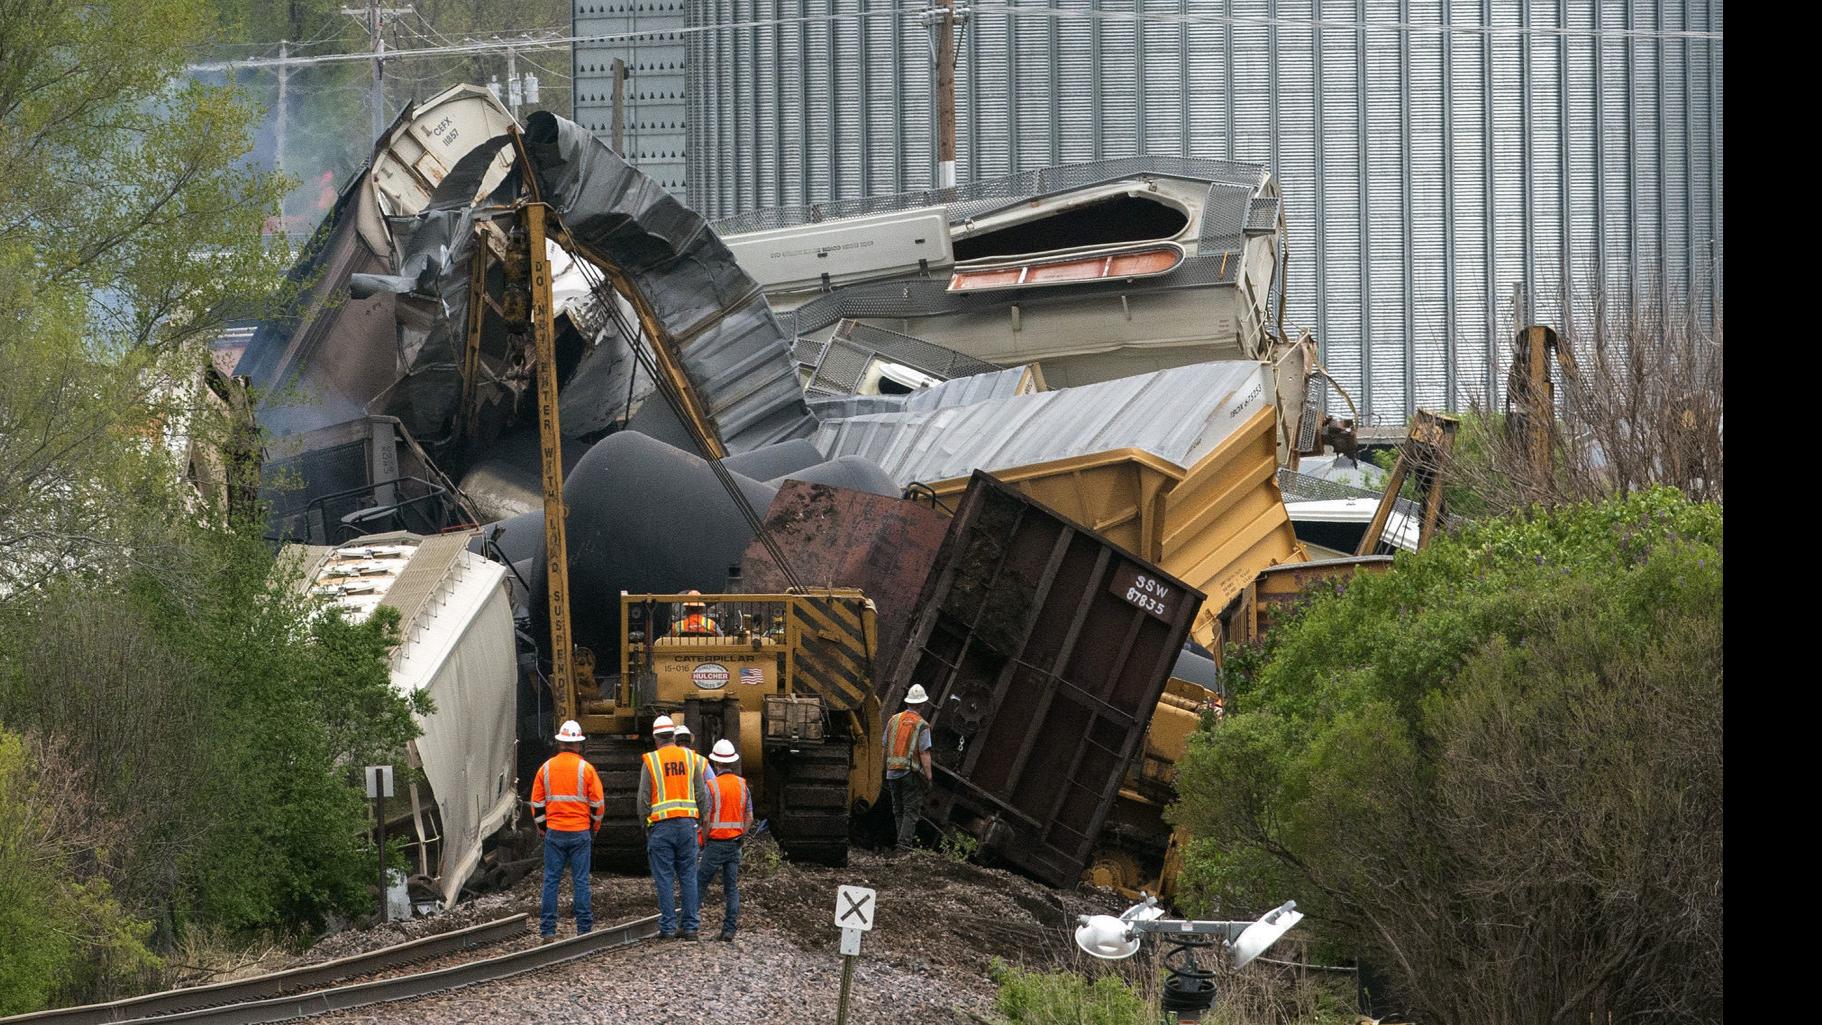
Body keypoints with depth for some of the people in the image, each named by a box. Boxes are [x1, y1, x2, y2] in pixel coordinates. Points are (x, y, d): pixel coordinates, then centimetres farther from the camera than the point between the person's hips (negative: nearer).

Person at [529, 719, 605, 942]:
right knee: (581, 880, 3)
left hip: (554, 832, 1)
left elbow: (537, 804, 7)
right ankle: (584, 928, 3)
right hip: (580, 832, -1)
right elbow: (598, 803, -1)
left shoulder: (546, 769, 4)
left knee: (551, 880, 4)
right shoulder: (586, 769, -3)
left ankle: (547, 930, 1)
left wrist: (543, 827, 19)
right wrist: (594, 828, 13)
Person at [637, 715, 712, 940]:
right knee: (688, 876, 7)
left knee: (664, 879, 0)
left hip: (662, 825, -3)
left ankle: (668, 927, -2)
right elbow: (702, 795, 6)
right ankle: (690, 927, 5)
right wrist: (699, 822, 15)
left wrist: (645, 826, 9)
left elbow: (644, 799, -3)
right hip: (688, 823, 3)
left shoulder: (650, 761, -2)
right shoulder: (691, 758, 6)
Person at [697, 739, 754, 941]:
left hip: (716, 843, -5)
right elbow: (749, 818, 7)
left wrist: (704, 840, -1)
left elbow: (706, 818, -14)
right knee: (732, 888, 5)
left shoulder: (712, 786, -11)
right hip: (735, 844, 5)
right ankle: (729, 930, 1)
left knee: (700, 883, 3)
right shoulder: (742, 785, 4)